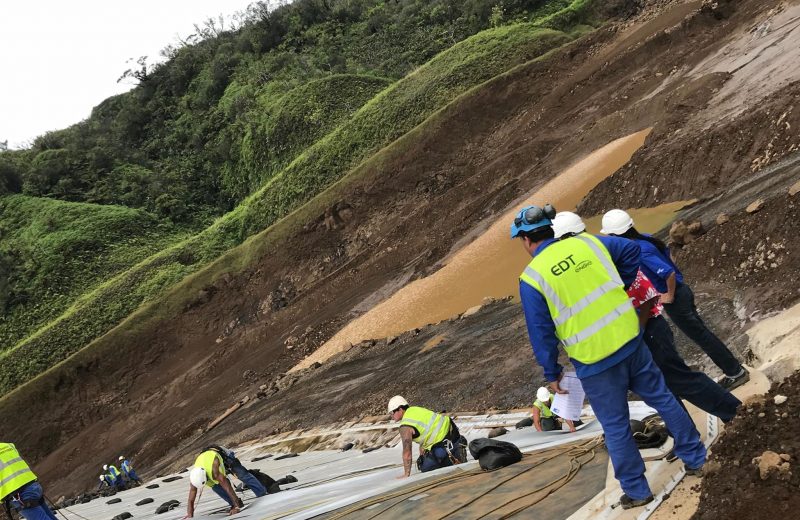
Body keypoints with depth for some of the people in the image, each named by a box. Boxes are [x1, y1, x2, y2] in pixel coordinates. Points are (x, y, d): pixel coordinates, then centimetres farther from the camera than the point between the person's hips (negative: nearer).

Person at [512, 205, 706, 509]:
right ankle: (696, 459, 33)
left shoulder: (532, 278, -11)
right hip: (629, 339, 4)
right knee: (662, 398, 21)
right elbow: (632, 250, 9)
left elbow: (541, 333, -8)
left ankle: (637, 490, 24)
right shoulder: (586, 242, 1)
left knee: (616, 428, 11)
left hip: (593, 362, -4)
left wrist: (551, 373, 4)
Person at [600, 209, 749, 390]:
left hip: (675, 299, -9)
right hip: (681, 290, 9)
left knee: (701, 336, 3)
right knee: (701, 333, 18)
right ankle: (735, 370, 28)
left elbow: (669, 272, -35)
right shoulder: (645, 238, 2)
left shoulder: (640, 251, -27)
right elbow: (667, 253, 19)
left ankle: (736, 372, 14)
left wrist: (670, 295, -18)